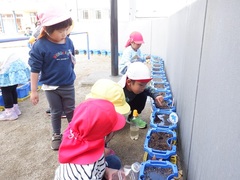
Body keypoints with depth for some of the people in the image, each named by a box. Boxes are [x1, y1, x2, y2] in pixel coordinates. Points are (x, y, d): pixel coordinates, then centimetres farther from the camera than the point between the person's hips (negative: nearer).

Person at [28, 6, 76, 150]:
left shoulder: (69, 42, -7)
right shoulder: (40, 46, -19)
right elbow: (35, 70, -14)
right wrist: (34, 91, -11)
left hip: (68, 85, 3)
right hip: (51, 87, -2)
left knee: (70, 110, 17)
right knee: (56, 112, 14)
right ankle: (56, 136, 37)